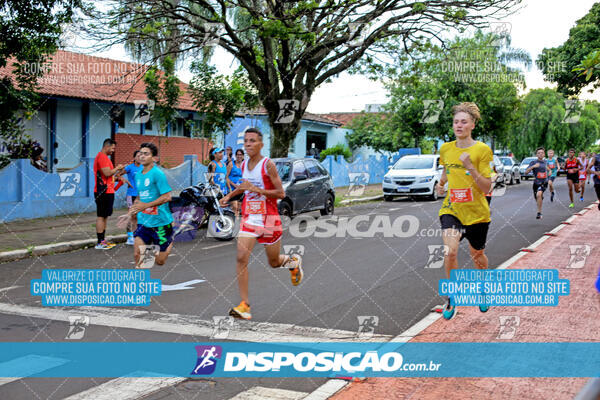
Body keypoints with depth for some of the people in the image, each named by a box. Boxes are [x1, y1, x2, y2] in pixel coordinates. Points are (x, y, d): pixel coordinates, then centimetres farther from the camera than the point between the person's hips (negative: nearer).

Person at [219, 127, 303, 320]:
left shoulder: (268, 164, -12)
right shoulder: (244, 165, 7)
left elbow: (281, 193, -15)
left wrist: (256, 189, -22)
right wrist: (229, 195, 16)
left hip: (268, 218, -4)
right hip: (249, 217, 4)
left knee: (274, 262, 10)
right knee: (241, 258, -13)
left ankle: (293, 261, 46)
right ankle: (244, 305, -10)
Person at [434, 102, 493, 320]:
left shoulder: (482, 150, -9)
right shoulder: (445, 149, 3)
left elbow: (487, 188, -12)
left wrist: (470, 167, -24)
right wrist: (440, 184, 6)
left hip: (477, 212, -1)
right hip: (451, 209, 2)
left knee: (477, 255, 16)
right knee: (450, 251, -20)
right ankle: (452, 298, 0)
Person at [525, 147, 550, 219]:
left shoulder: (545, 162, 5)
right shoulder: (533, 162, -8)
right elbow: (526, 172, -19)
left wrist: (549, 171, 18)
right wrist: (533, 166, -30)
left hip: (544, 182, -1)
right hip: (536, 183, 1)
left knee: (539, 194, -29)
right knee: (536, 198, 16)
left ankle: (539, 213, -21)